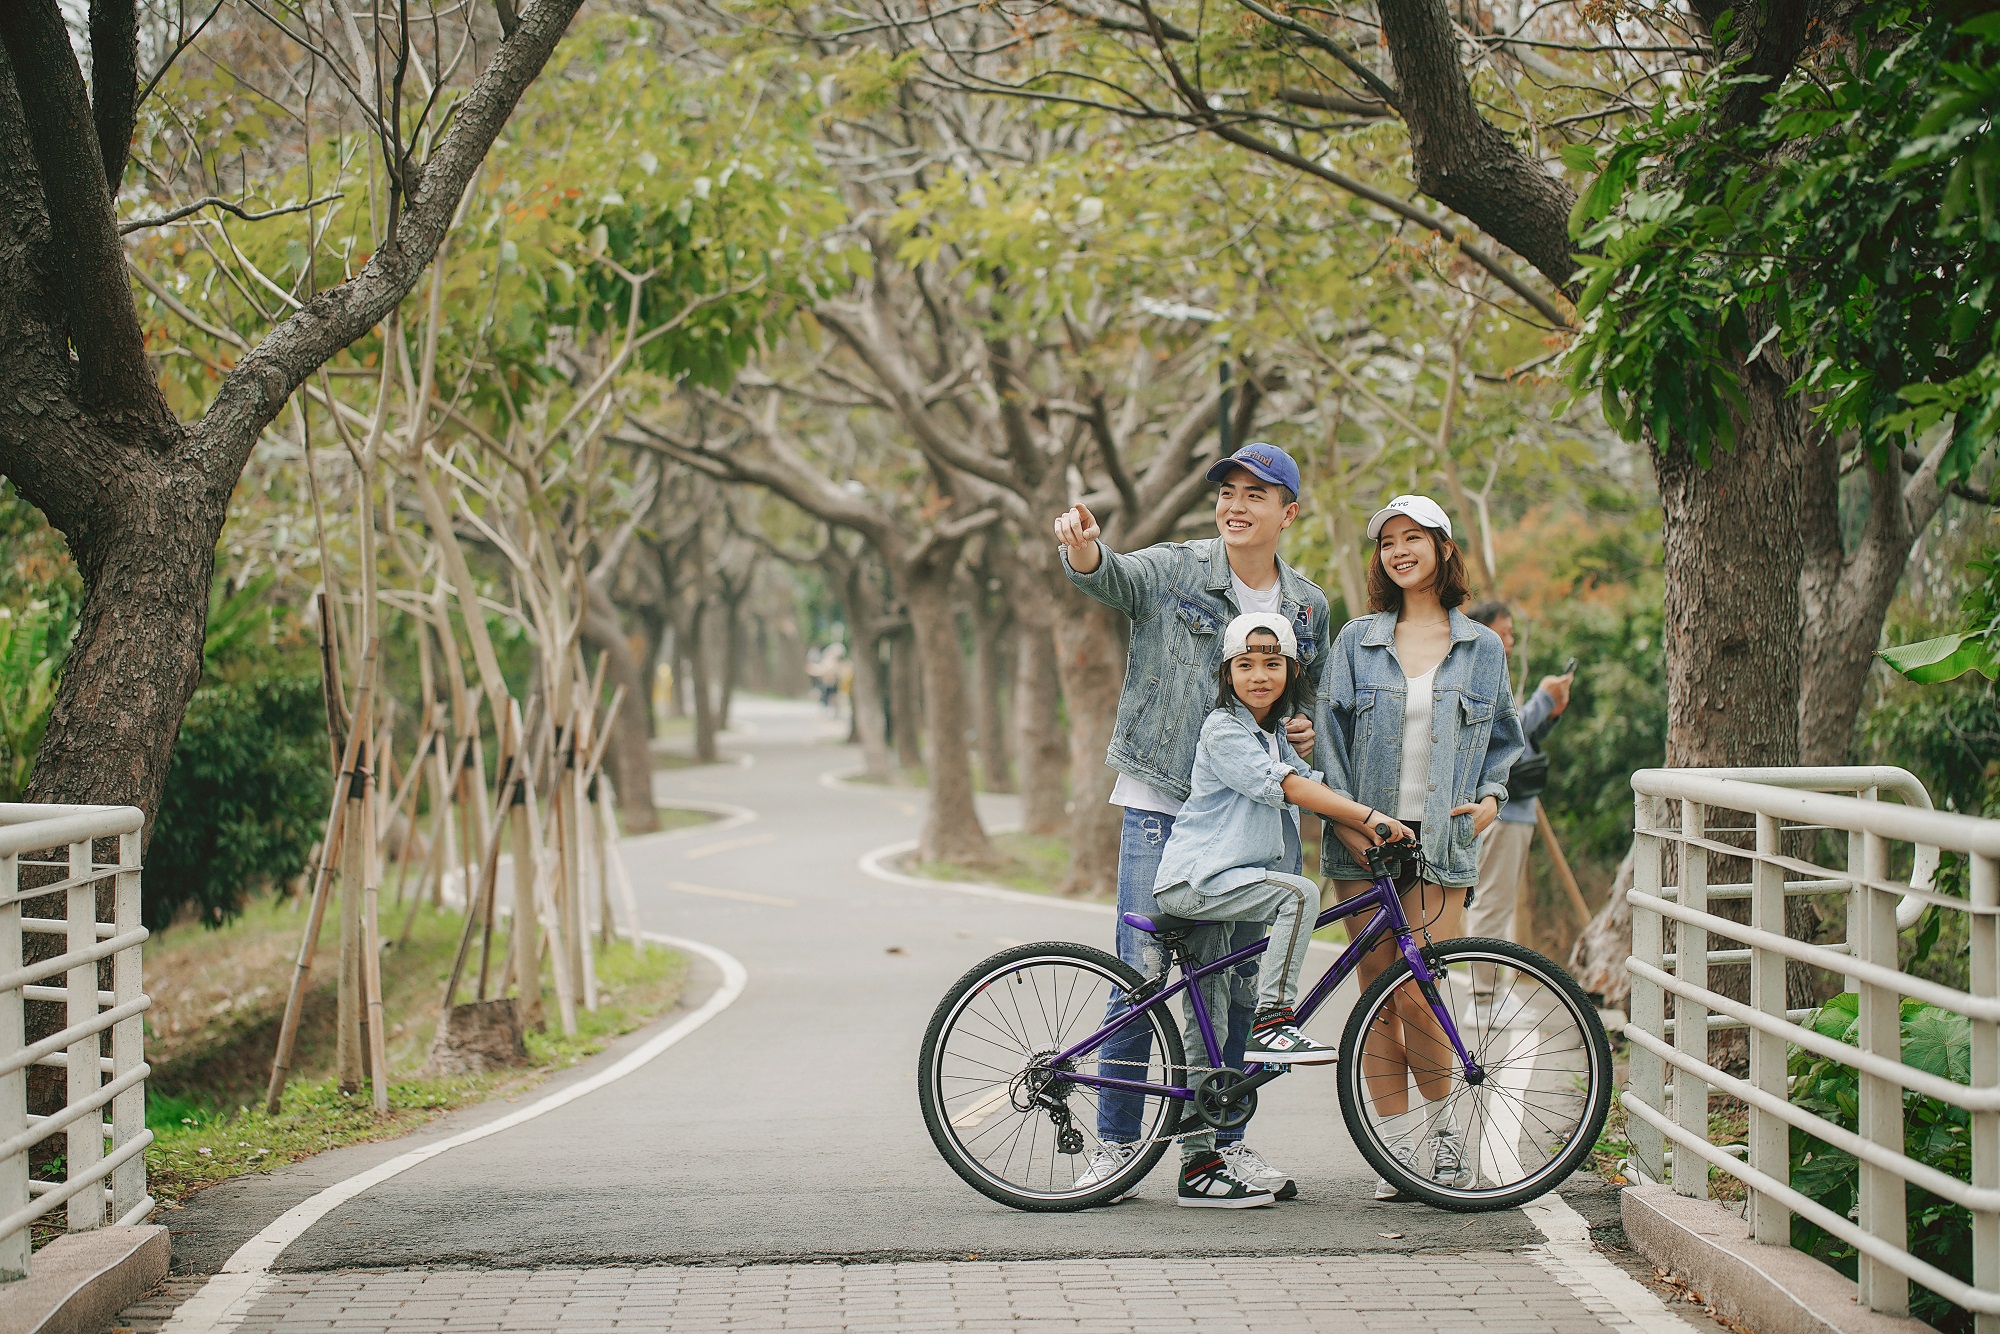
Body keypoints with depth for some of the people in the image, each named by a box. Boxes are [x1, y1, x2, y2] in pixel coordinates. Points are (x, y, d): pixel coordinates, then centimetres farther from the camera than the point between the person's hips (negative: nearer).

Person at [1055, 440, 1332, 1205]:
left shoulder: (1308, 607, 10)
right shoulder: (1176, 572, -2)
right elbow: (1116, 579, -23)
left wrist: (1306, 734, -1)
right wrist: (1084, 551, -46)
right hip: (1161, 804, -4)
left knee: (1239, 979, 8)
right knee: (1141, 974, -5)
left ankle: (1225, 1136, 20)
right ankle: (1116, 1140, 4)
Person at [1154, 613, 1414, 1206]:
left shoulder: (1274, 738, 18)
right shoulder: (1224, 730, -10)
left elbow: (1315, 791, 9)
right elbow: (1290, 788, -20)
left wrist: (1373, 839, -5)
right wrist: (1370, 815, -25)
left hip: (1215, 888, 9)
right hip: (1195, 881, -9)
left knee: (1205, 1021, 7)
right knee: (1300, 893, -28)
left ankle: (1199, 1167, 7)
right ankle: (1271, 1023, -24)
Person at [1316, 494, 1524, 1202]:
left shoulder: (1482, 648, 9)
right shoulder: (1357, 641, 7)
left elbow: (1504, 738, 18)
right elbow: (1328, 731, 4)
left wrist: (1491, 797, -1)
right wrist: (1345, 817, -8)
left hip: (1442, 842, -1)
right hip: (1365, 840, 1)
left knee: (1420, 994, -10)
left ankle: (1439, 1121, 13)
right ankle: (1400, 1149, 8)